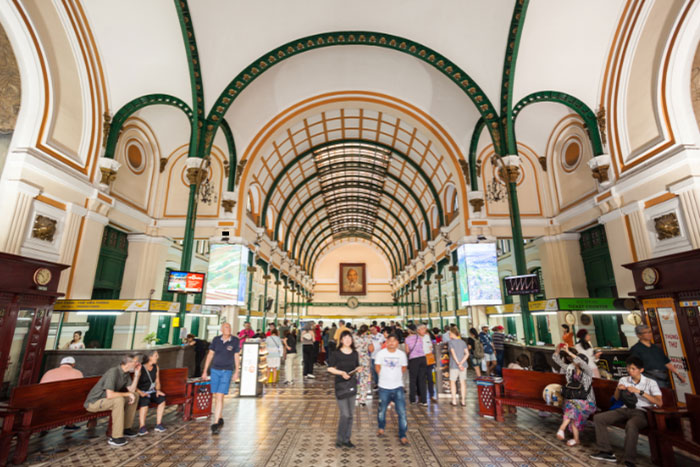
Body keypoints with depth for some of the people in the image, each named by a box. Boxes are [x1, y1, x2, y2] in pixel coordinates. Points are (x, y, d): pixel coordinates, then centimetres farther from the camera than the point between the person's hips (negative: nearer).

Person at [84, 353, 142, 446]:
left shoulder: (126, 373, 1)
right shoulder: (113, 372, -28)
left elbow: (132, 390, 2)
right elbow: (110, 395, -35)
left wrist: (137, 374, -8)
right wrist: (128, 394, -23)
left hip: (105, 399, 9)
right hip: (94, 402, -9)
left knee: (135, 396, 3)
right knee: (119, 400, -34)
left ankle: (126, 428, 12)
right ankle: (116, 437, -26)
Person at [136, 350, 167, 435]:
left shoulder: (156, 367, 8)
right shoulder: (140, 368, -10)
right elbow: (134, 385, -10)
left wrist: (158, 390, -3)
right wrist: (140, 392, -24)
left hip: (151, 392, 5)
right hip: (141, 392, -5)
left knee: (162, 398, -23)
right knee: (145, 401, -36)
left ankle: (158, 424, -15)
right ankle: (142, 427, -30)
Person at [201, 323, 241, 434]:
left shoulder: (235, 340, -7)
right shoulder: (216, 340, -2)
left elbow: (236, 356, 0)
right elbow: (210, 355, 5)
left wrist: (237, 371, -1)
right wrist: (205, 371, 6)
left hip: (227, 371, -3)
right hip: (215, 370, 3)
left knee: (220, 397, -10)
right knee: (216, 397, 12)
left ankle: (216, 423, -2)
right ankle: (220, 419, 31)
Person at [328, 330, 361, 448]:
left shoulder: (355, 353, 4)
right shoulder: (336, 353, -9)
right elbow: (330, 368, -8)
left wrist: (358, 368, -8)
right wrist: (341, 372, -21)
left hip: (352, 384, 5)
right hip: (340, 385, -5)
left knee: (350, 414, 10)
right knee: (345, 414, -6)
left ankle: (346, 439, 24)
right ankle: (339, 438, 14)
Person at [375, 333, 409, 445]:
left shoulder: (401, 354, -4)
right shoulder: (381, 353, -8)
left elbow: (403, 368, 9)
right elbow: (377, 367, 3)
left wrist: (396, 377, 6)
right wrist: (385, 377, 6)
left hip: (398, 387, 0)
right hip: (384, 387, 0)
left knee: (402, 412, -4)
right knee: (382, 410, 14)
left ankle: (402, 435, 10)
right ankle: (381, 428, 41)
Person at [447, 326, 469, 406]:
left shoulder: (450, 342, -7)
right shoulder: (463, 342, 6)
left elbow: (453, 353, -17)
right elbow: (467, 353, -3)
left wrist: (458, 364, -18)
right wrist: (462, 362, -10)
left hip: (454, 365, -4)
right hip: (463, 365, 4)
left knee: (452, 382, 10)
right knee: (462, 382, 10)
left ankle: (454, 401, 12)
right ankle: (463, 401, 14)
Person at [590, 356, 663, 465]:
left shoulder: (650, 382, 1)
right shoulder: (624, 380, 15)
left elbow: (659, 402, -14)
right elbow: (616, 398, 19)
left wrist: (639, 392, -21)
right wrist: (618, 389, -2)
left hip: (641, 412, -5)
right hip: (625, 409, 6)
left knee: (631, 424, -41)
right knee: (598, 418, -14)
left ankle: (629, 461, -31)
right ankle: (607, 452, -10)